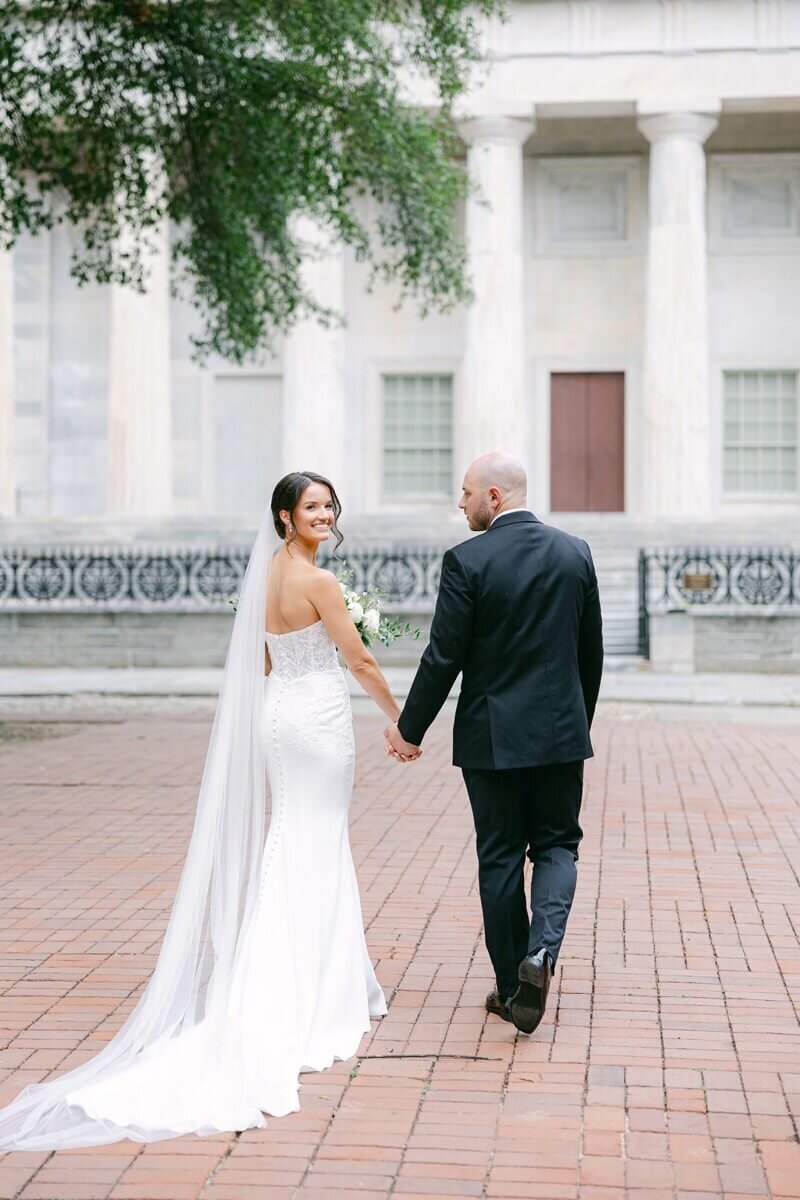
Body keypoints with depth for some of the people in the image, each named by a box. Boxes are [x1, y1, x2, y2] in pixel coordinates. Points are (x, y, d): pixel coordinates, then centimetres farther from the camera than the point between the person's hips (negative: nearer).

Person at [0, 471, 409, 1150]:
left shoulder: (265, 575, 9)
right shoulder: (318, 581, -16)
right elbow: (360, 660, -11)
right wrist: (398, 714, 3)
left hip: (276, 714, 8)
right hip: (319, 716, -8)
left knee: (297, 846, 14)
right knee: (316, 848, -1)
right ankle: (318, 995, 5)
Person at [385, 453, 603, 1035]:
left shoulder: (467, 561, -12)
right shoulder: (575, 552, 2)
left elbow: (444, 657, -11)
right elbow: (592, 650, 8)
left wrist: (410, 730, 0)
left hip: (492, 735, -3)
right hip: (562, 730, 3)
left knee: (501, 857, 8)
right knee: (557, 844, 13)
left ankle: (512, 986, 15)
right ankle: (542, 949, -11)